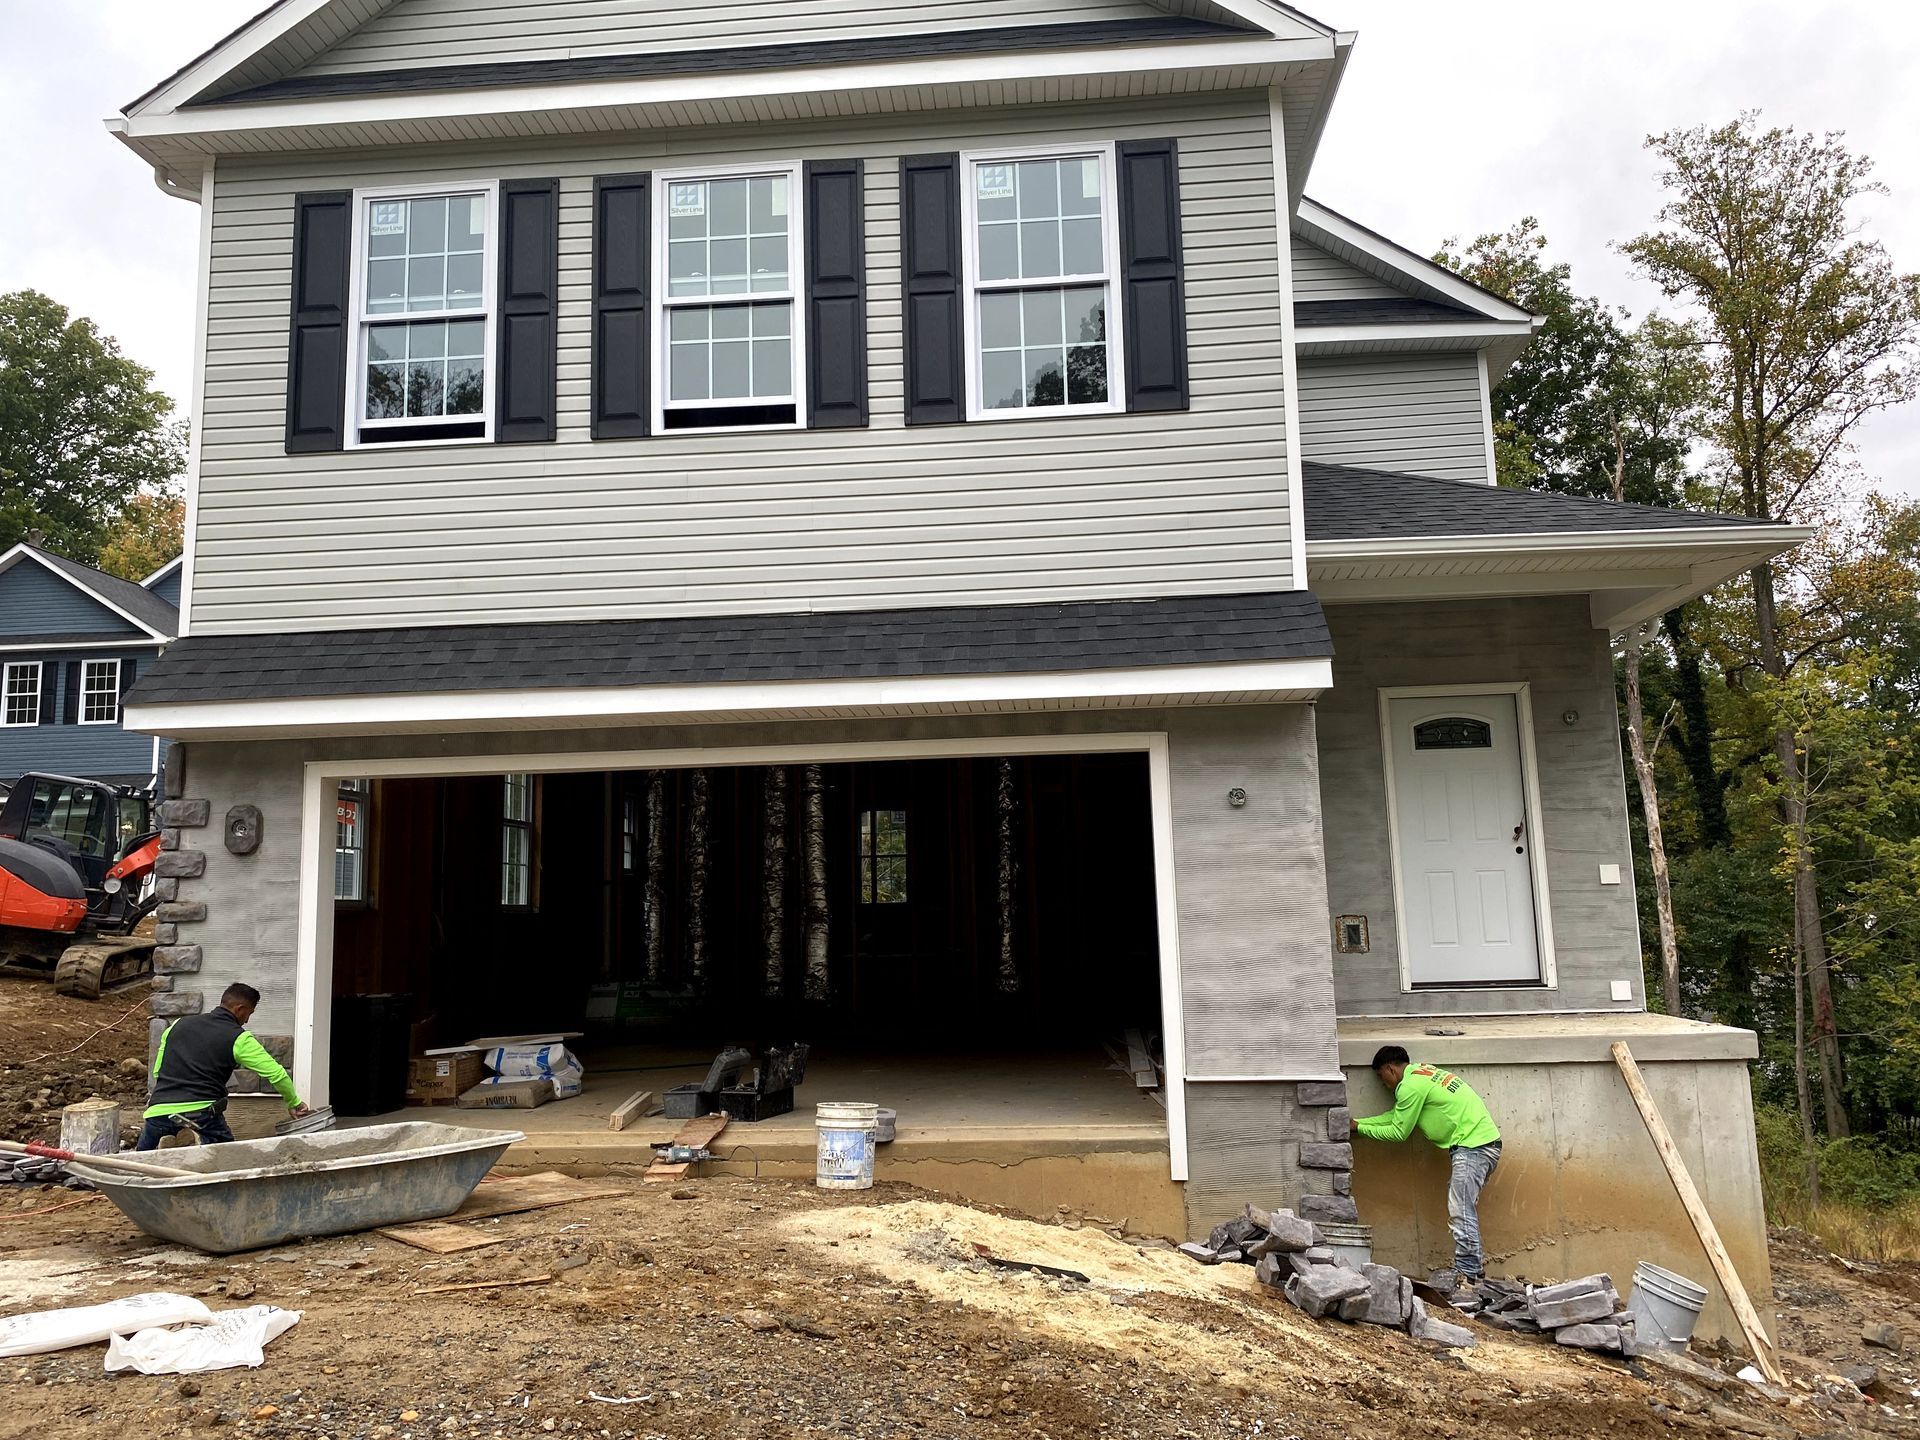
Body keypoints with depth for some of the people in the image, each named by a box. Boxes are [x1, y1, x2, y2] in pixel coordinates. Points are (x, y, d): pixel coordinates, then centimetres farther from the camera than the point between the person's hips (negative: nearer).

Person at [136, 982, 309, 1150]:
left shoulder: (179, 1024, 16)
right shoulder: (239, 1039, 1)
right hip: (201, 1111, -4)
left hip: (158, 1110, 4)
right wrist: (294, 1103, 14)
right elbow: (277, 1074, -1)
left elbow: (157, 1070, 22)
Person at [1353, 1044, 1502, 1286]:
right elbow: (1395, 1115, 20)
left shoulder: (1411, 1086, -12)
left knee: (1460, 1212, -10)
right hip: (1486, 1142, 10)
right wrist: (1357, 1122, 19)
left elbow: (1398, 1132, -5)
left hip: (1472, 1146, -10)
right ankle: (1475, 1262, 18)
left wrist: (1360, 1128, 5)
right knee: (1464, 1206, 15)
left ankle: (1468, 1273, -10)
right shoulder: (1423, 1072, 19)